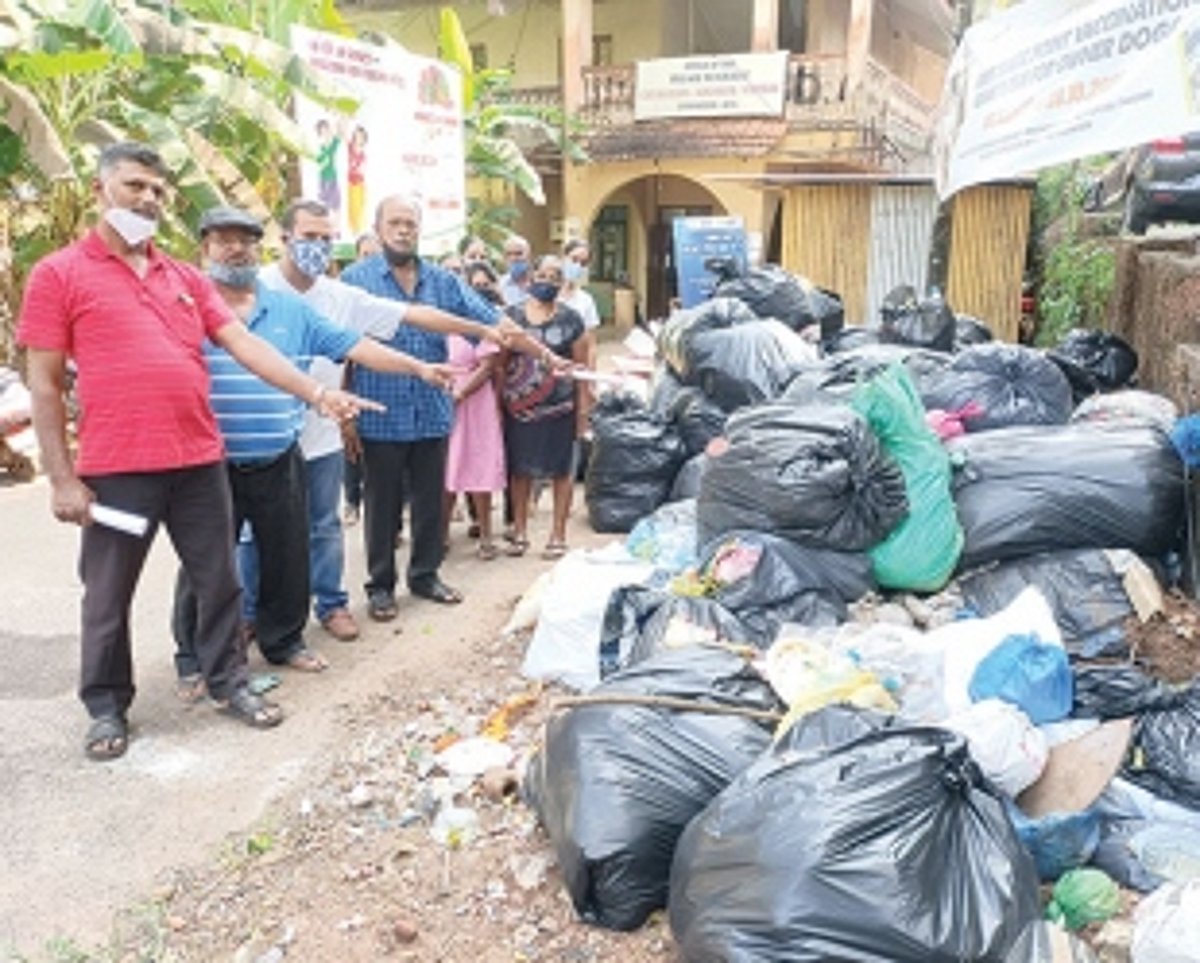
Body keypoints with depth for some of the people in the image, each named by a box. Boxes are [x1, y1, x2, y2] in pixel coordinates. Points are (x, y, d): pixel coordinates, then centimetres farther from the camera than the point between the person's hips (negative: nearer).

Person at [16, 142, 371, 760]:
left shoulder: (185, 278, 13)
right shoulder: (59, 274, -1)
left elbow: (245, 344, 7)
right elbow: (45, 385, -3)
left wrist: (317, 393, -4)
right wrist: (62, 478, -8)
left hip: (199, 460, 4)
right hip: (115, 469, -4)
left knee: (219, 582, 13)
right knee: (108, 596, 10)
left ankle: (228, 683, 30)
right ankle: (106, 706, 28)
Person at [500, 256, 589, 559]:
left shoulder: (571, 319, 3)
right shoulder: (512, 316, 6)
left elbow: (581, 366, 2)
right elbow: (500, 363, 6)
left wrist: (583, 408, -3)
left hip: (559, 407, -1)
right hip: (518, 407, 1)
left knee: (560, 471, 4)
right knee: (519, 469, 7)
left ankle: (558, 534, 14)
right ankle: (520, 531, 20)